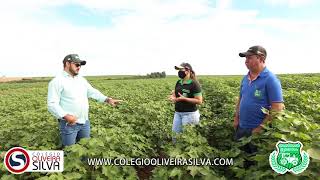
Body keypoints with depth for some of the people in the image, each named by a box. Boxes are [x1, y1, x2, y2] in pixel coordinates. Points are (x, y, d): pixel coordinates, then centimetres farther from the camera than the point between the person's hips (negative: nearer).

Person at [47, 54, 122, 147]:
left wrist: (108, 99, -2)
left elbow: (92, 92, 12)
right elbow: (52, 104, -16)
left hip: (85, 122, 6)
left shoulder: (81, 79, 13)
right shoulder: (57, 81, -10)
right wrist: (66, 116, -30)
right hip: (69, 123, -6)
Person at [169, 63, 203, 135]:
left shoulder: (194, 84, -13)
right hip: (177, 113, 7)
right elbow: (174, 94, 20)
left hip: (189, 113, -7)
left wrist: (184, 98, -23)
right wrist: (173, 97, -5)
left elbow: (199, 101, -15)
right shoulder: (178, 82, 8)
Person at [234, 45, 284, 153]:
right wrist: (236, 118, 10)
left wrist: (260, 127, -20)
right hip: (241, 127, 7)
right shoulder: (245, 78, 7)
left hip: (258, 130, -7)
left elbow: (277, 108, -19)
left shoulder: (270, 79, -16)